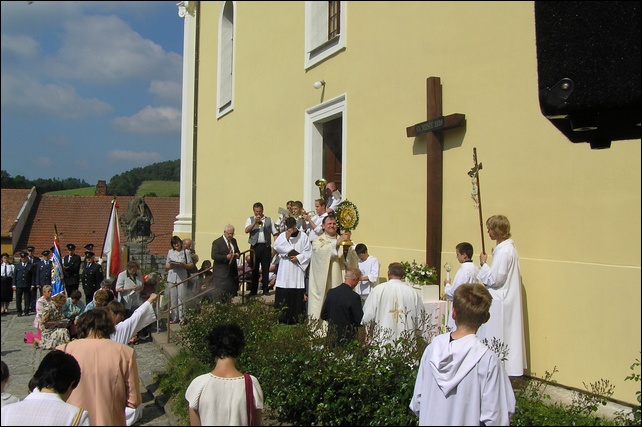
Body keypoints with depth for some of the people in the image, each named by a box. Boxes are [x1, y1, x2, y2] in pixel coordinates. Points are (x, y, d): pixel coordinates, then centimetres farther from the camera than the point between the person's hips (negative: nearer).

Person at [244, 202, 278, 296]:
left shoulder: (269, 220, 11)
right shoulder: (250, 220, 9)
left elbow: (275, 233, 8)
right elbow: (246, 230, -7)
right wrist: (255, 222, -16)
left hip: (266, 246, 0)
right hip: (255, 246, 0)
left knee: (266, 268, 1)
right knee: (254, 268, 3)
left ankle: (265, 289, 8)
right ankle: (253, 290, 9)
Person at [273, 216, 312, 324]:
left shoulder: (303, 236, 3)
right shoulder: (282, 236, 7)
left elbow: (308, 252, 1)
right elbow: (276, 247, -6)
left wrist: (298, 257, -10)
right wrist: (286, 238, -10)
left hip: (297, 268, -1)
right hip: (284, 270, 1)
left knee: (297, 293, -2)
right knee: (283, 293, -1)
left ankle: (295, 317, 6)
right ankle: (283, 317, 7)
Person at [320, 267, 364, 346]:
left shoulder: (331, 292, -1)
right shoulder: (354, 297, -18)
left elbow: (323, 316, 8)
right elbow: (360, 320, -13)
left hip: (331, 337, 6)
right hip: (347, 340, -6)